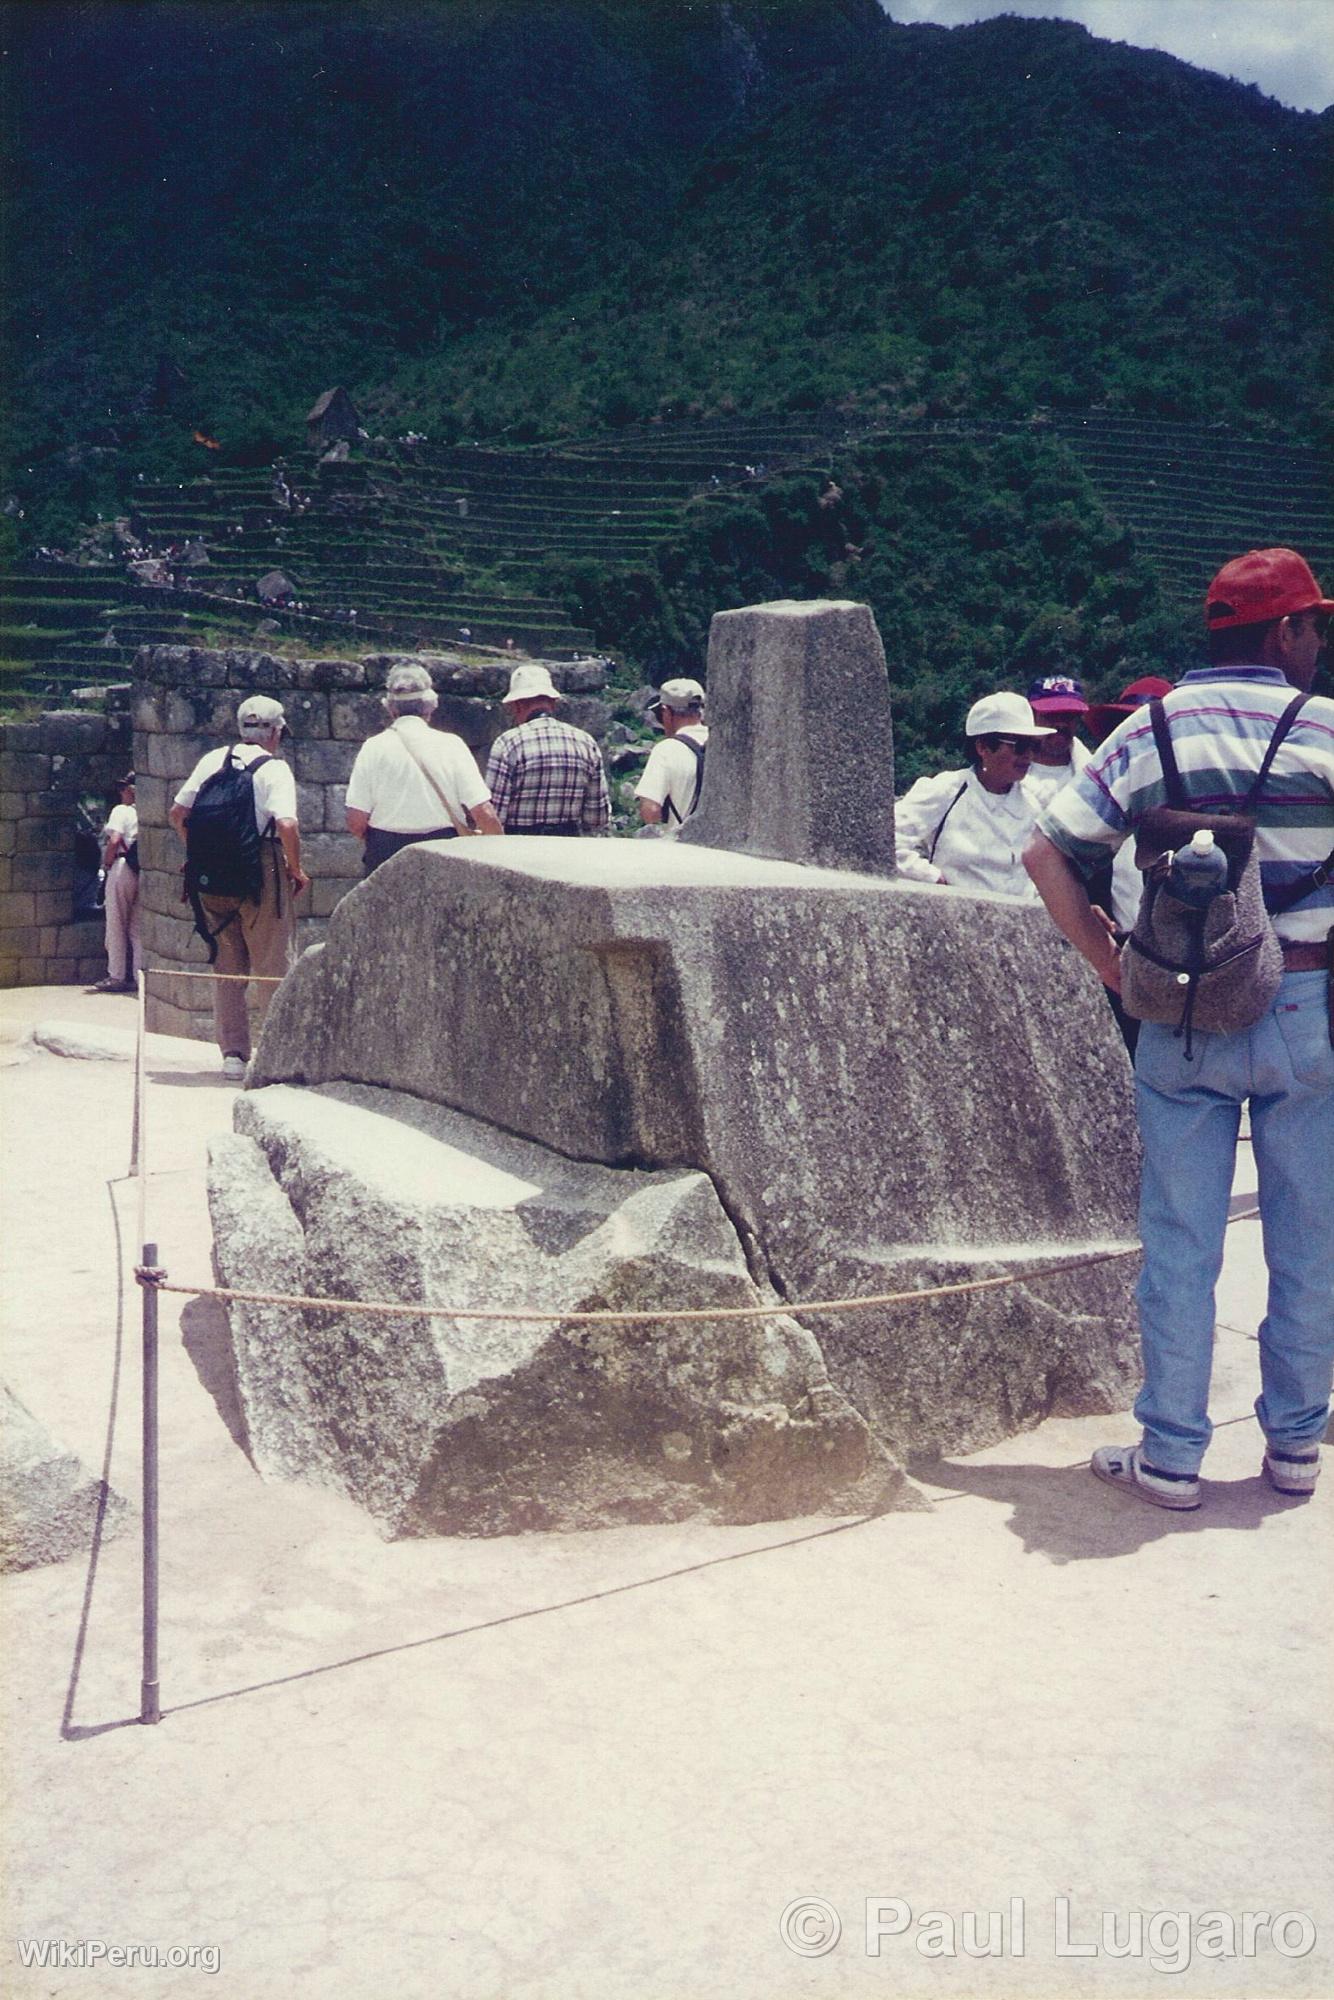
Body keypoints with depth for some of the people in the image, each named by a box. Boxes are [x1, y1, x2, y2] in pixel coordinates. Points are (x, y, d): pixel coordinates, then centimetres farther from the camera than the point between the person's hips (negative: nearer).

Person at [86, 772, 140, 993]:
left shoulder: (120, 811, -4)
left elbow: (114, 841, -15)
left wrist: (106, 865, -4)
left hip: (122, 867, -5)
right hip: (140, 872, 5)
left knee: (116, 926, 1)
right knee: (136, 928, 9)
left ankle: (117, 977, 1)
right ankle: (139, 977, 7)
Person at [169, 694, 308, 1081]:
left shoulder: (212, 760, 8)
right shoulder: (274, 768, -8)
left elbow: (177, 813, 9)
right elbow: (287, 825, -21)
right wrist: (296, 868, -8)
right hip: (261, 873, -5)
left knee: (227, 968, 13)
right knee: (273, 969, 4)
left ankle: (233, 1054, 15)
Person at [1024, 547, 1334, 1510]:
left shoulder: (1149, 731, 2)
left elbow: (1047, 852, -1)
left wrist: (1107, 960, 4)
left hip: (1180, 1018, 1)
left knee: (1180, 1245, 7)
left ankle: (1171, 1455, 14)